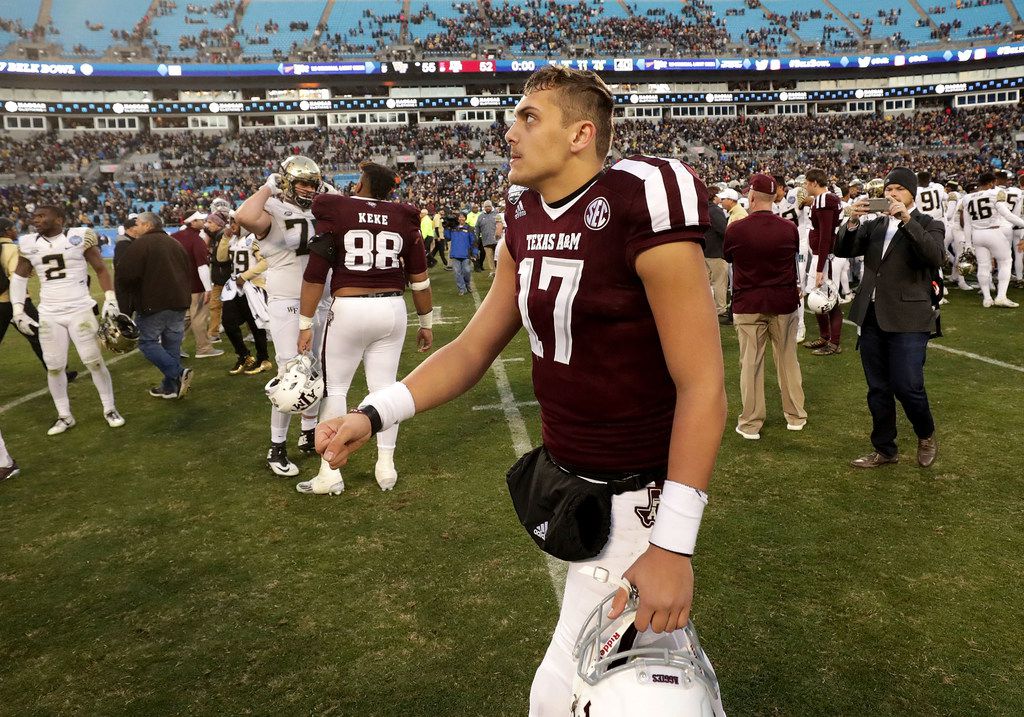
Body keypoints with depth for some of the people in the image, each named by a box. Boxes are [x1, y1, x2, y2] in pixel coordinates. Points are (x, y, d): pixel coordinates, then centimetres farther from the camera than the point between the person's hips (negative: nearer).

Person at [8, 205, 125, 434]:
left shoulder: (79, 237, -6)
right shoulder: (29, 244, 5)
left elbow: (101, 269, 3)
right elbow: (19, 277, 16)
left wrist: (110, 299, -6)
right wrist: (18, 311, 9)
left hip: (80, 310, -3)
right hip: (48, 316, 4)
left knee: (94, 361, -2)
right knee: (54, 367, 5)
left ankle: (110, 409, 13)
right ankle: (64, 416, 18)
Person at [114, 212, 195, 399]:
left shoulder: (140, 244, -9)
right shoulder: (175, 244, 15)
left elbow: (125, 275, -15)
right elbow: (188, 271, 22)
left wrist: (128, 293, 4)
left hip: (153, 304, -7)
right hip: (179, 302, 7)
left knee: (148, 341, 3)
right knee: (172, 344, 12)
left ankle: (178, 373, -14)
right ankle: (170, 387, 16)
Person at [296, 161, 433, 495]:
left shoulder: (334, 212, -2)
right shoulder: (403, 217, 6)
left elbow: (315, 273, -5)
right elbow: (419, 277, 7)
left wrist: (305, 324, 0)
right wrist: (426, 322, 17)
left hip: (349, 309, -3)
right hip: (392, 309, 3)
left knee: (334, 388, 7)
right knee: (385, 386, 10)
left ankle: (331, 473, 10)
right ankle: (386, 467, 16)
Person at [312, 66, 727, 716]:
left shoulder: (641, 207, -21)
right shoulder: (526, 221, 3)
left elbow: (702, 388, -21)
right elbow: (474, 349, 7)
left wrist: (672, 543, -22)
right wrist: (374, 414, -6)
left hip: (631, 496, -7)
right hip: (565, 476, 7)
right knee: (655, 644, 26)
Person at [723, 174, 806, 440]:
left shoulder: (735, 230, -13)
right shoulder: (789, 228, -6)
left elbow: (727, 257, 6)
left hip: (748, 304, -2)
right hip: (784, 303, 2)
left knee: (751, 363, 5)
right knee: (787, 360, 14)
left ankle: (751, 423, 10)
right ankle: (795, 415, 26)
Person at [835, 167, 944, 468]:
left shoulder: (929, 225, 1)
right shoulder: (874, 225, 14)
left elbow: (935, 257, -18)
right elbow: (842, 250, 3)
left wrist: (907, 221, -25)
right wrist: (852, 222, -14)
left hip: (907, 319, -5)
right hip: (871, 317, 5)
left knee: (907, 387, -6)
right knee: (878, 390, 11)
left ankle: (926, 437, 23)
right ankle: (884, 449, 24)